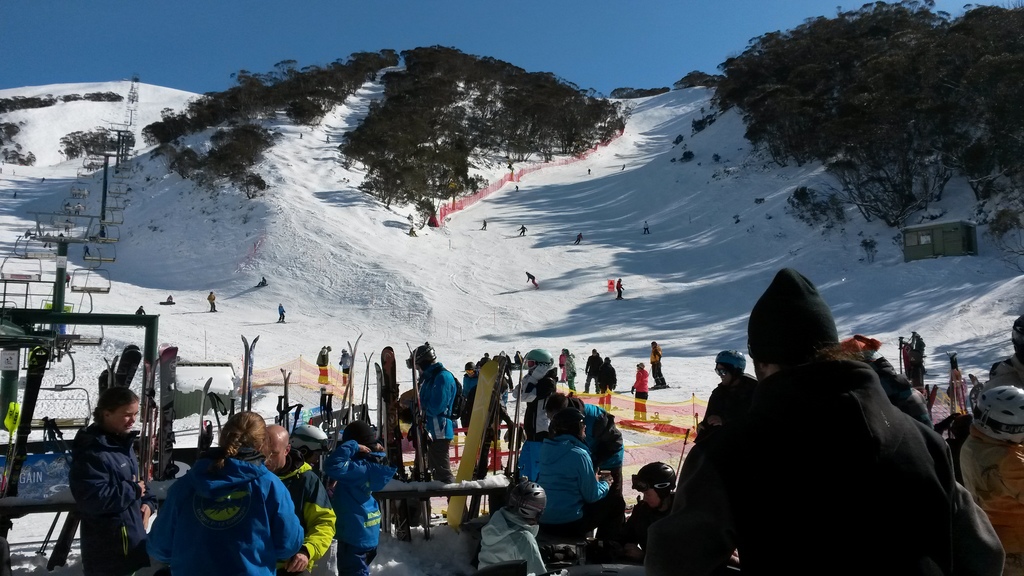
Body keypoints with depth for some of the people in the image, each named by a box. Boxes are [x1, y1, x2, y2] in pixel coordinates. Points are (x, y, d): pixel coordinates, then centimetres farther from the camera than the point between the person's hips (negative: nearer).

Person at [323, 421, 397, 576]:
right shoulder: (371, 464, 2)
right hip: (364, 531, 9)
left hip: (355, 534, -9)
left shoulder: (362, 468, -26)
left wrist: (352, 446, -31)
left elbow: (332, 466, -38)